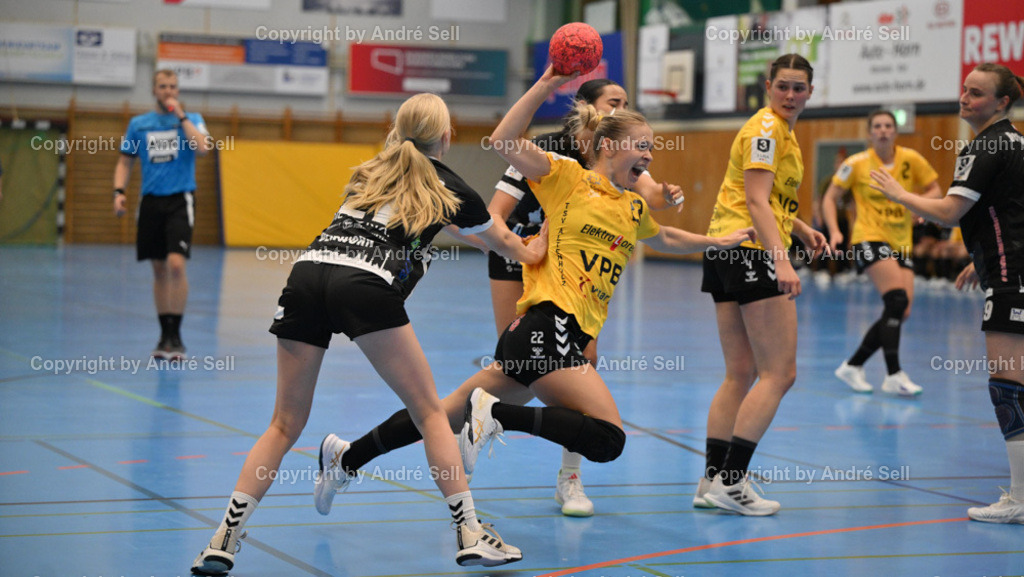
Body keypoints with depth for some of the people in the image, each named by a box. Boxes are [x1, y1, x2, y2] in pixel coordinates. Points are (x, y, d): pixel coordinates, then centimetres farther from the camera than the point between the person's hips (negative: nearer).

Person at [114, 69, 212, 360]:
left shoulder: (191, 119, 4)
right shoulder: (139, 124, 10)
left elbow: (202, 147, -15)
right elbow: (125, 161, 13)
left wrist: (181, 116, -12)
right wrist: (119, 191, -2)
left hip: (180, 201, -3)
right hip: (151, 202, 3)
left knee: (176, 264, -18)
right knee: (159, 269, 8)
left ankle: (176, 335, -11)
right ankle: (165, 335, 18)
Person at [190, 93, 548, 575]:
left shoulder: (371, 173, 31)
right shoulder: (448, 188, 19)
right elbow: (502, 241, 38)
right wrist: (532, 254, 61)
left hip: (308, 272, 5)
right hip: (366, 286, -4)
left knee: (286, 423, 9)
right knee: (429, 412, 9)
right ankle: (470, 535, 5)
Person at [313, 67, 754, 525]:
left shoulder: (634, 208, 21)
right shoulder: (568, 178, 1)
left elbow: (664, 239, 43)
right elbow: (504, 142, -10)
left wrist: (717, 242, 41)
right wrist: (545, 85, -14)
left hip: (569, 335, 8)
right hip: (548, 323, -8)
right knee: (608, 440, -18)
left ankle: (349, 458, 20)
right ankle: (497, 414, -15)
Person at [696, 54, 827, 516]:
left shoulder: (781, 131, 20)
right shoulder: (766, 129, -11)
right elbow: (756, 201, -20)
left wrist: (799, 228, 14)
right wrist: (781, 262, -30)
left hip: (727, 253, 10)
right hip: (752, 252, -10)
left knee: (741, 375, 10)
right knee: (779, 373, -8)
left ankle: (713, 481, 10)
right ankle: (730, 481, -11)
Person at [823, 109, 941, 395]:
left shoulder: (911, 160, 2)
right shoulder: (857, 164, -4)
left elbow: (934, 189, 12)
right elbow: (830, 198, 3)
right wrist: (834, 232, -11)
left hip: (901, 243, 5)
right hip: (870, 239, -5)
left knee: (901, 312, 0)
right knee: (897, 299, -23)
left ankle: (852, 366, 16)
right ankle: (894, 376, -20)